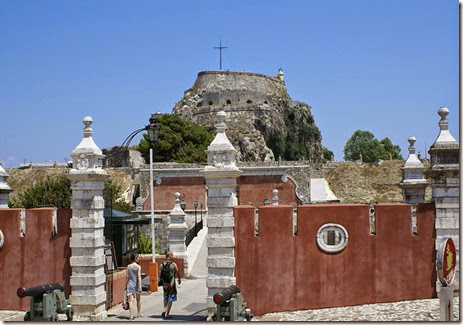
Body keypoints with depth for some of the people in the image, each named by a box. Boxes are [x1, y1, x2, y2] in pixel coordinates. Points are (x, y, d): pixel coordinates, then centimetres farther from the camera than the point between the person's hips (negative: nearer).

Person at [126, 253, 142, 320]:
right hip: (136, 284, -1)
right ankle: (139, 313, 30)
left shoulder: (128, 266, 2)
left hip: (130, 284, 1)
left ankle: (131, 315, -12)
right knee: (138, 300, 17)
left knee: (130, 300, -3)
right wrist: (140, 286, -12)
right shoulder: (138, 267, -7)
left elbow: (127, 277, 5)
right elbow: (139, 277, -12)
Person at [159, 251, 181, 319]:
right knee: (170, 299, 4)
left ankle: (164, 311, 13)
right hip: (171, 284, -5)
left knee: (166, 297, 24)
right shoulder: (174, 264, -10)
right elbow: (178, 273, -1)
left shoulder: (162, 264, 1)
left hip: (164, 284, 5)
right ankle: (166, 314, 3)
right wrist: (179, 279, 18)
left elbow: (159, 275, 2)